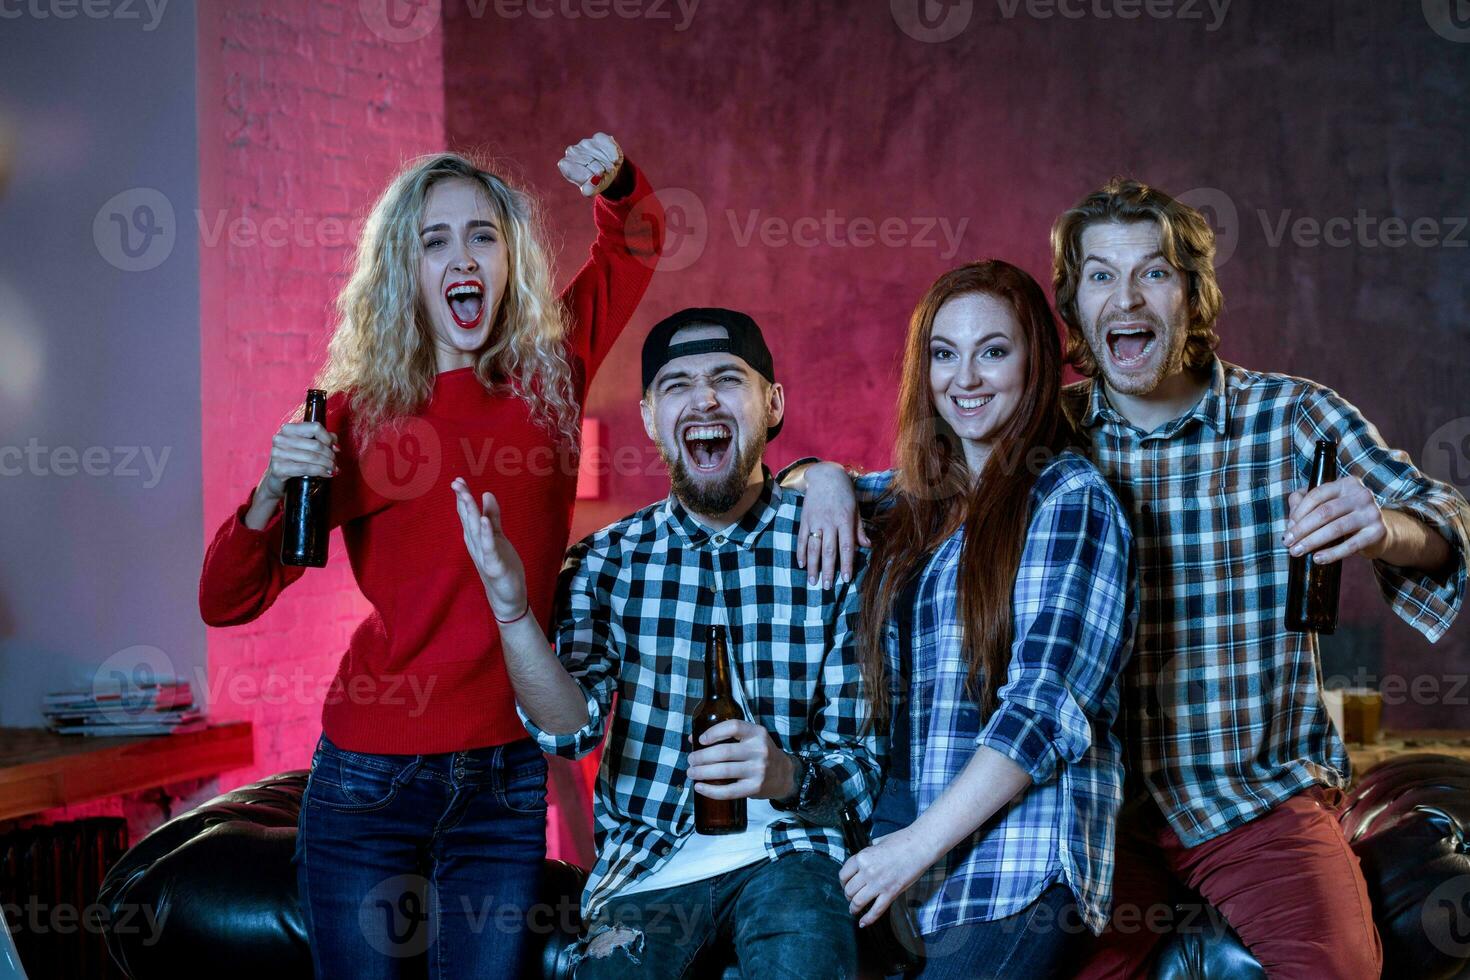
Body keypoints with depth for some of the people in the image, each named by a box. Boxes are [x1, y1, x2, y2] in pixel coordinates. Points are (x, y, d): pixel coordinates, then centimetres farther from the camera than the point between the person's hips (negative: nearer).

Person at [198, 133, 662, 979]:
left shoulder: (550, 375, 4)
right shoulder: (358, 414, -2)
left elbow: (634, 245, 22)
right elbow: (226, 602, -2)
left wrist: (616, 181, 2)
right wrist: (274, 489, -17)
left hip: (506, 778, 2)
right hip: (372, 776, -2)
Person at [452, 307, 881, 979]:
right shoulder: (608, 562, 3)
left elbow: (866, 756, -2)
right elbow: (571, 729, -10)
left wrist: (789, 774, -24)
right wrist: (511, 609, -26)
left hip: (788, 852, -1)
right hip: (648, 863, 2)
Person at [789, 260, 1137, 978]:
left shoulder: (1069, 498, -3)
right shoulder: (917, 499, 16)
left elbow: (1048, 703, -12)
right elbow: (794, 481, 35)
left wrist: (922, 841, -16)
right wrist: (827, 482, 10)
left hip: (1016, 851, -5)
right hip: (898, 821, 6)